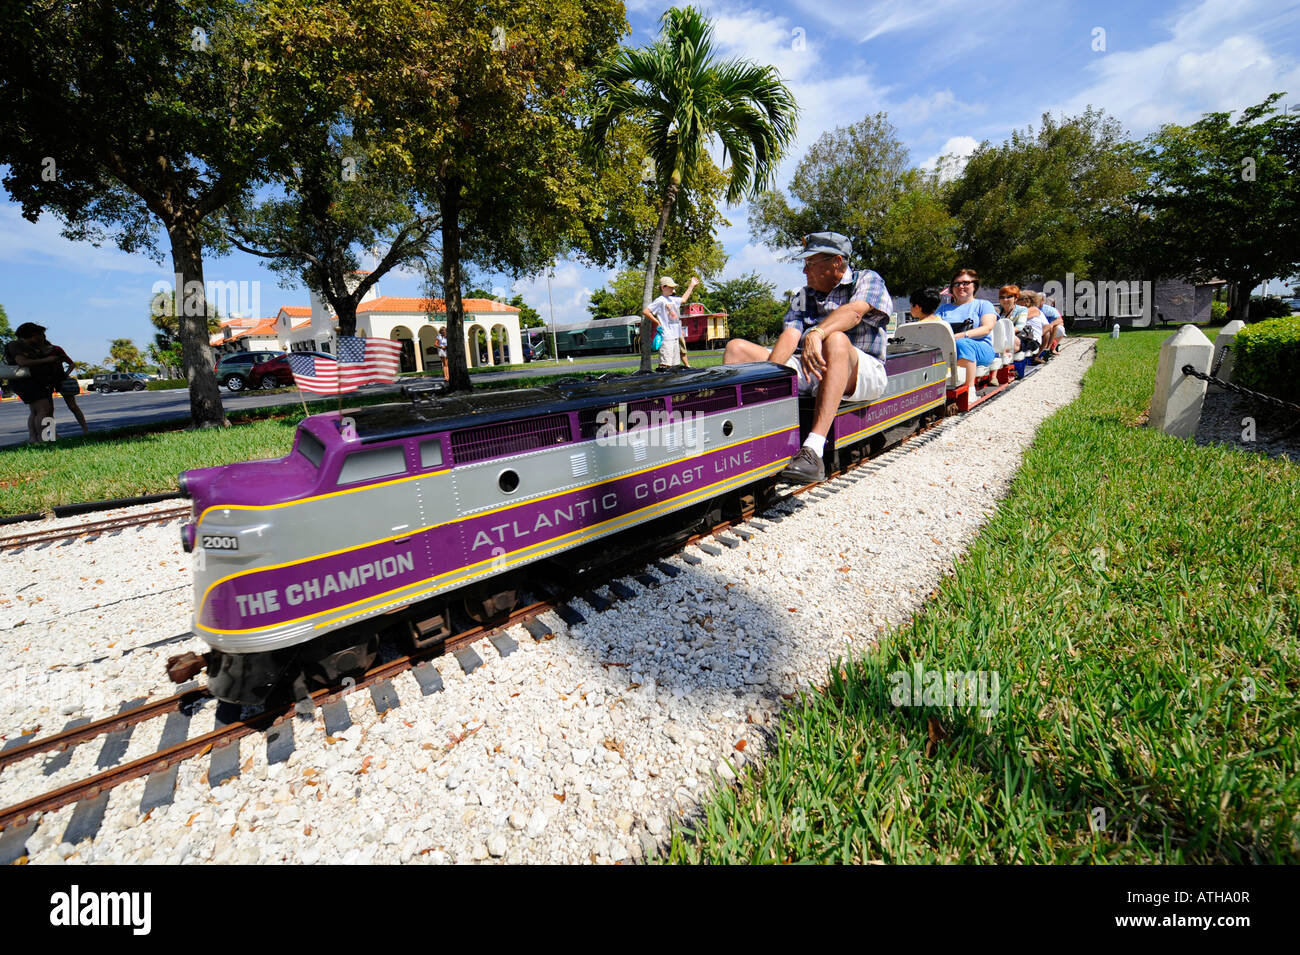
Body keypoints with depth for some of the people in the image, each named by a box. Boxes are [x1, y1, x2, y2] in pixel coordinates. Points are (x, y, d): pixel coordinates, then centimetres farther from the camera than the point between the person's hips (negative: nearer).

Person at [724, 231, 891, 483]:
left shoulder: (867, 280, 6)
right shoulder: (802, 297, 20)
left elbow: (854, 311, -18)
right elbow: (790, 335, 1)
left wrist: (816, 333, -38)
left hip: (862, 373, -4)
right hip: (808, 371, 5)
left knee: (835, 339, -39)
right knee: (736, 348, -6)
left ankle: (813, 450, -49)